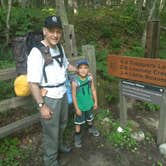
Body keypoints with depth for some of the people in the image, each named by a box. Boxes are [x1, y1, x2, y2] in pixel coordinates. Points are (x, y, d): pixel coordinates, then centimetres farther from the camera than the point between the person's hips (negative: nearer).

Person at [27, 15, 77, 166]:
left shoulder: (59, 48, 2)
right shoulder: (37, 53, -23)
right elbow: (33, 83, -23)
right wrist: (41, 105, -22)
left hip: (63, 94, 8)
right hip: (49, 98, -8)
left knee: (62, 124, 26)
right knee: (51, 131, 8)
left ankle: (59, 145, 54)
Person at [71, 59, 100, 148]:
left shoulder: (90, 78, -17)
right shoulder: (75, 82, -28)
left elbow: (93, 90, -4)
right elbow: (74, 96, -18)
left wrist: (95, 102, 3)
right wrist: (77, 108, -13)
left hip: (89, 104, 4)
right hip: (80, 106, -4)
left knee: (89, 118, 29)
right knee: (79, 122, 14)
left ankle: (91, 128, 57)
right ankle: (77, 136, 37)